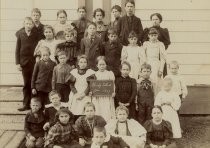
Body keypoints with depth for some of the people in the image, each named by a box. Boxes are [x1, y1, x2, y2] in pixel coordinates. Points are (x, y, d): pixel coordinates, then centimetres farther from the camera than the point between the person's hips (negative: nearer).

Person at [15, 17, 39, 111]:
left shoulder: (36, 34, -1)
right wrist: (17, 63, -1)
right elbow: (17, 49, 4)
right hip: (24, 62, 1)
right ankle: (26, 104, 14)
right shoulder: (20, 34, 3)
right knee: (26, 84, 8)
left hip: (35, 61, -1)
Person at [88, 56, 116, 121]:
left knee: (107, 115, -7)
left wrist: (113, 92, -11)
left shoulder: (110, 73, 7)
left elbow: (113, 84, 6)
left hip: (107, 98, -1)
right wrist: (90, 92, -5)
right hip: (97, 98, 2)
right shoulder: (94, 74, 11)